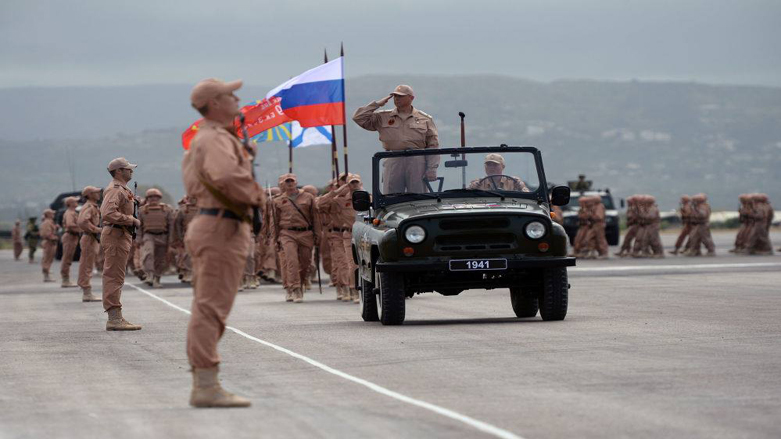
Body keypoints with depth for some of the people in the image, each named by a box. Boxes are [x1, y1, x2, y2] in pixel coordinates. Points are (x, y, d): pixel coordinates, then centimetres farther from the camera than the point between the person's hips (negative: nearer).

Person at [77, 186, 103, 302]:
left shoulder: (93, 207, 18)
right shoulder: (89, 207, -13)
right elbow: (82, 221, -28)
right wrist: (97, 229, -23)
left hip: (94, 239, 11)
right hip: (89, 239, -11)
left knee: (87, 266, 13)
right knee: (87, 266, -7)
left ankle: (86, 293, 18)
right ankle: (87, 294, -7)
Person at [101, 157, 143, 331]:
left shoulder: (122, 189, 21)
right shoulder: (115, 190, -14)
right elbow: (108, 213, -27)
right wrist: (131, 220, -20)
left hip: (122, 236, 11)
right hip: (116, 235, -11)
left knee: (114, 277, 12)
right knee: (114, 277, -12)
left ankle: (115, 317, 17)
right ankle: (114, 318, -15)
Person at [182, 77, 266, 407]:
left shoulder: (202, 139, 21)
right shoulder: (217, 139, -14)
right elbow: (226, 176, -32)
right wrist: (254, 195, -14)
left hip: (207, 225, 11)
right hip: (222, 228, -11)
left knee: (206, 307, 12)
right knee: (212, 307, -12)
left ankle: (201, 386, 15)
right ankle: (207, 386, -14)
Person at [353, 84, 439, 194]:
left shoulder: (425, 119, 10)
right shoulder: (383, 117, 13)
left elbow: (433, 145, 6)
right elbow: (359, 118, 7)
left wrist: (432, 169, -3)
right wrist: (377, 104, 5)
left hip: (417, 161, -1)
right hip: (392, 162, 1)